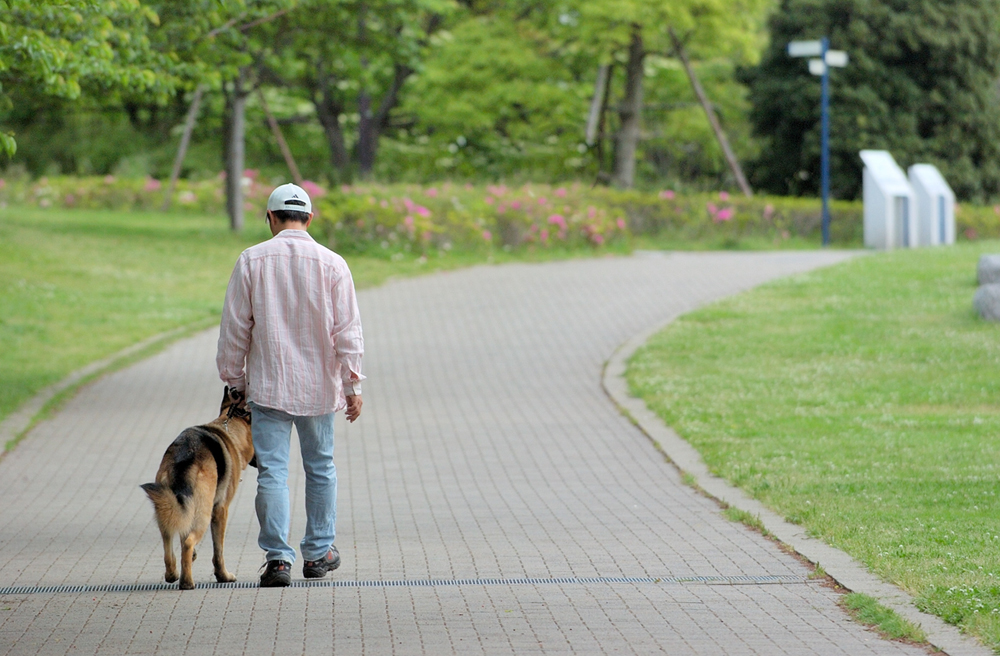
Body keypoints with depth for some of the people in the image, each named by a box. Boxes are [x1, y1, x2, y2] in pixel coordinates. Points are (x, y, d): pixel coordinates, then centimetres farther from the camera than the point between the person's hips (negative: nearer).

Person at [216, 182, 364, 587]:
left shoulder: (252, 261, -4)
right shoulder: (331, 264, -4)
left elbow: (235, 327, -1)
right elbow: (347, 331, -4)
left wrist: (234, 379, 9)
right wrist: (353, 386, 2)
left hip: (267, 385, -1)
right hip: (318, 386, 1)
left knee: (272, 472, -1)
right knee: (320, 468, 15)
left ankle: (277, 557, -8)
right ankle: (318, 553, 22)